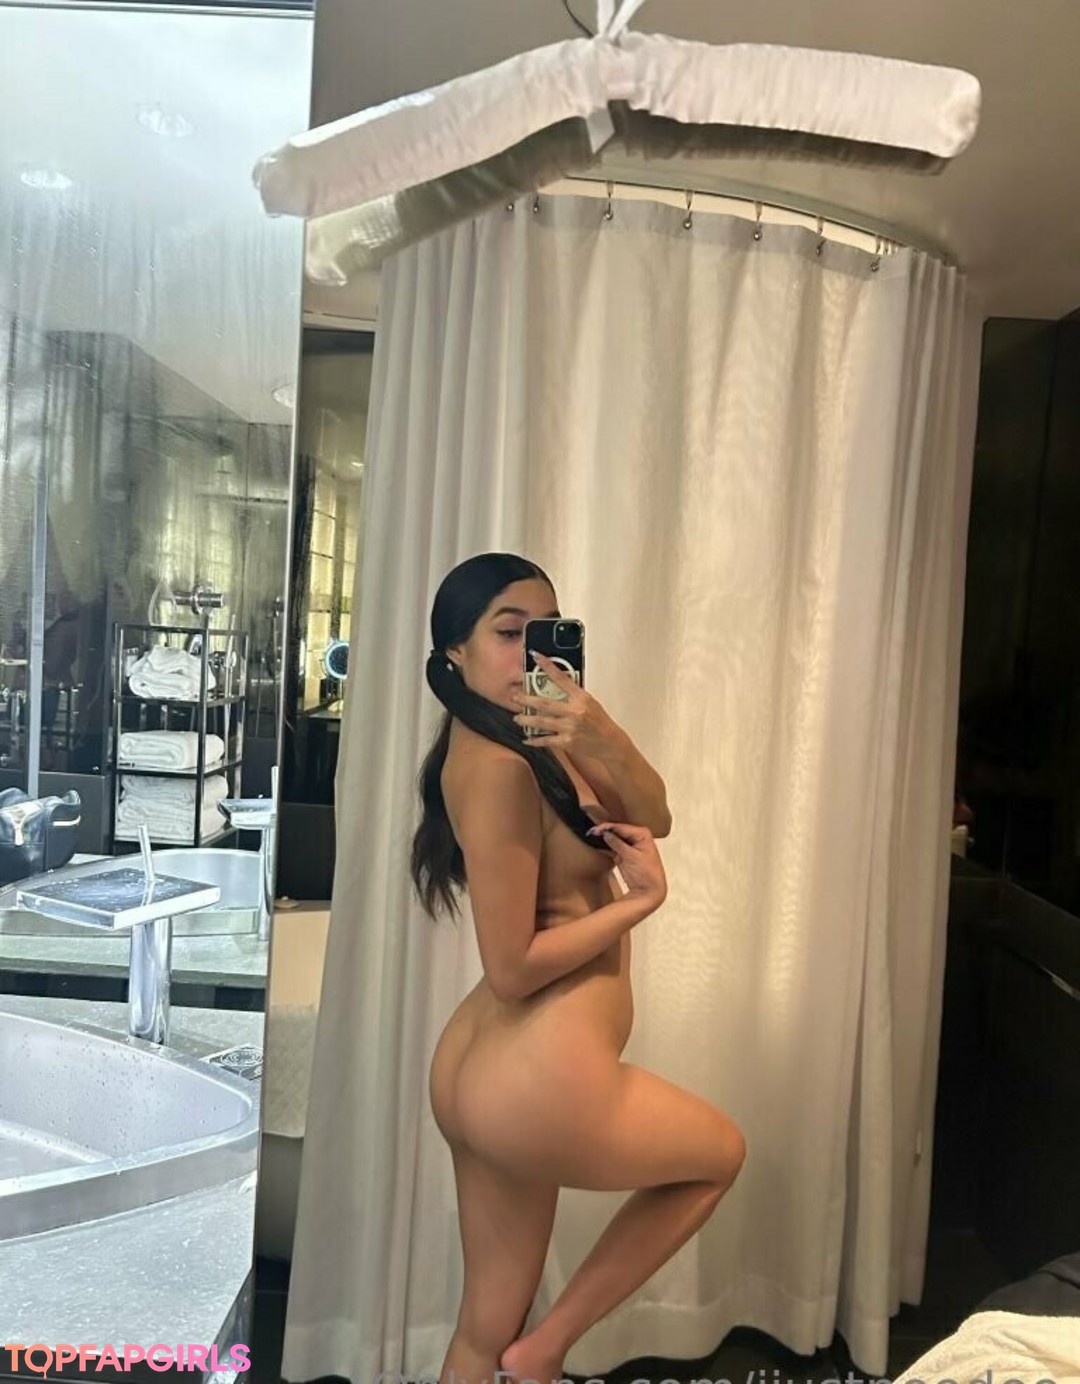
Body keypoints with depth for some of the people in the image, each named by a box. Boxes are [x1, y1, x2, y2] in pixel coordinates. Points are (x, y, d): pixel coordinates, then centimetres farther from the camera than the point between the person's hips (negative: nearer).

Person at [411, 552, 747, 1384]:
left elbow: (653, 817, 1)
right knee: (722, 1151, 20)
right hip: (541, 1082, -8)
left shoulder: (533, 737, 8)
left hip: (483, 1068, 8)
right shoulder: (495, 765, -20)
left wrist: (605, 739, -18)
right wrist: (640, 899, -11)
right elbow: (513, 968, -20)